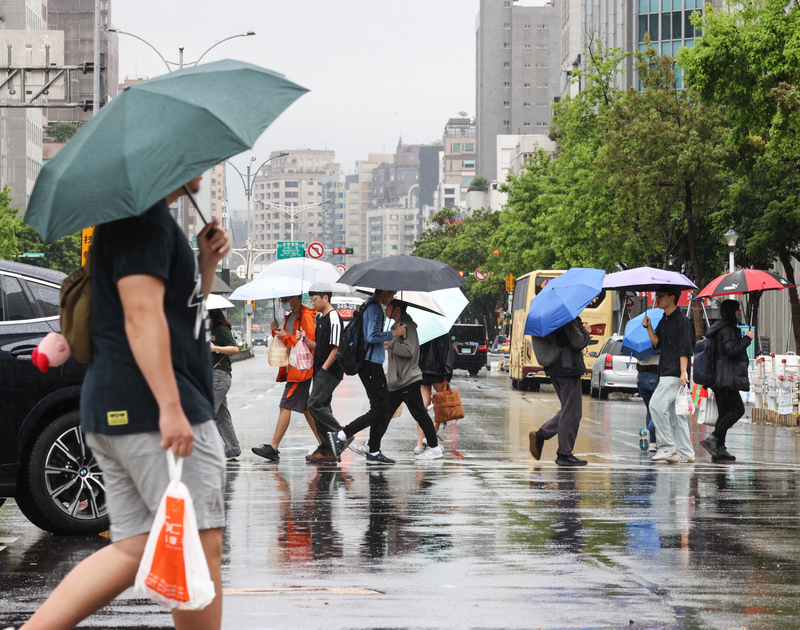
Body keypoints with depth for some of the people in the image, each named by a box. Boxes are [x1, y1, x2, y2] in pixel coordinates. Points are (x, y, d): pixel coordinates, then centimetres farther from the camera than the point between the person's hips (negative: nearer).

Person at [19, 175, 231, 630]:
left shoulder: (157, 219, 22)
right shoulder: (144, 218, -11)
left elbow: (187, 311, 30)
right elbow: (142, 315, -21)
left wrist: (207, 260, 12)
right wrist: (171, 407, -25)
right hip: (149, 407, -10)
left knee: (136, 547, 8)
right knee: (200, 542, -5)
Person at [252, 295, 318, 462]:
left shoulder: (306, 316, -13)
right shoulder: (290, 316, 18)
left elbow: (310, 342, -20)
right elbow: (286, 341, 22)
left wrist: (286, 336, -19)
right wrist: (277, 331, 3)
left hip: (301, 369, -10)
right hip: (291, 369, 10)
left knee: (286, 405, -12)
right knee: (304, 407, 12)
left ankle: (273, 448, -14)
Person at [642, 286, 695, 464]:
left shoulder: (681, 320, -9)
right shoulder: (664, 320, 18)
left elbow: (685, 348, -14)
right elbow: (657, 344, 17)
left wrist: (683, 372, -21)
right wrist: (649, 328, 2)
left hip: (676, 373, -9)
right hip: (666, 373, 9)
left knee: (657, 405, -17)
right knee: (674, 411, 8)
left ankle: (667, 447, -13)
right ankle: (685, 453, 10)